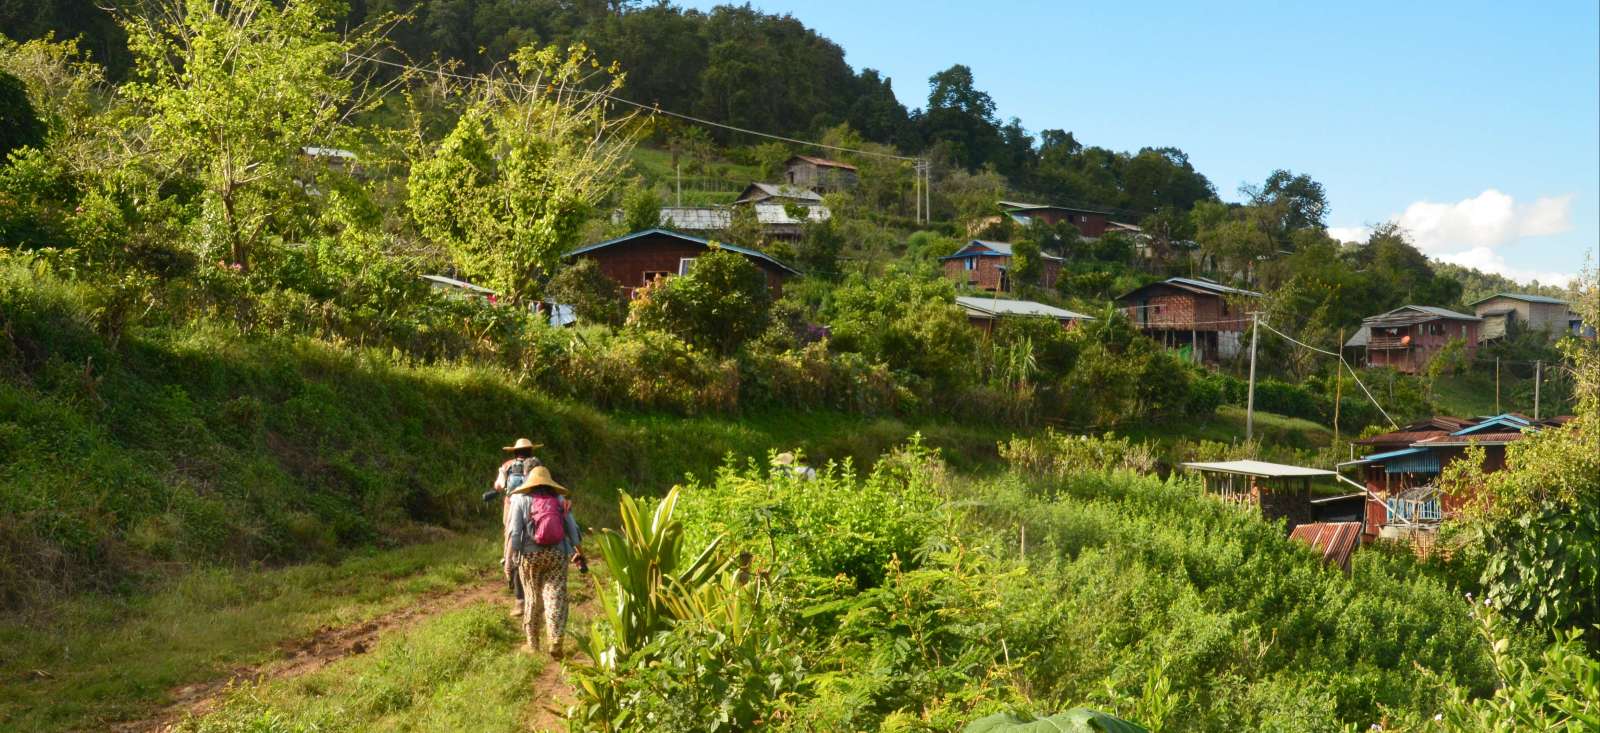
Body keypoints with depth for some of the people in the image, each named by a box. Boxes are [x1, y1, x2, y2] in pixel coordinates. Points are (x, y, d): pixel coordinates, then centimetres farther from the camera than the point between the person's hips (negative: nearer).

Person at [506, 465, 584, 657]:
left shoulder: (520, 499, 1)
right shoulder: (560, 499, 7)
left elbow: (515, 531, -6)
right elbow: (572, 528, 7)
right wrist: (579, 550, 19)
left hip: (530, 555, -1)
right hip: (557, 554, 1)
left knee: (532, 597, 11)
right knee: (556, 596, 0)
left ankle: (532, 643, 19)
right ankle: (555, 640, -12)